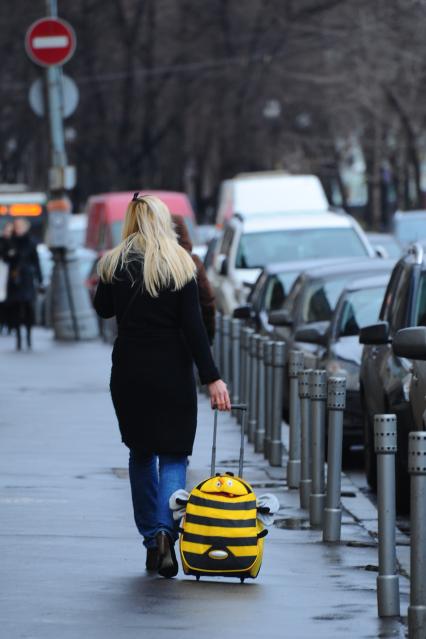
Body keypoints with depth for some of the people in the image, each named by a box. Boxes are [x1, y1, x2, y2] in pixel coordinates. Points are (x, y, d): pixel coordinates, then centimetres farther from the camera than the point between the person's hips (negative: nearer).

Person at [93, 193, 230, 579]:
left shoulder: (115, 264, -1)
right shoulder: (180, 265, -6)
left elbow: (103, 309, 14)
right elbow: (193, 326, -10)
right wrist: (212, 378, -10)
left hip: (129, 372, 2)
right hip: (173, 373, -2)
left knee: (141, 454, 16)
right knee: (173, 456, 3)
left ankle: (152, 536, 13)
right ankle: (166, 529, -20)